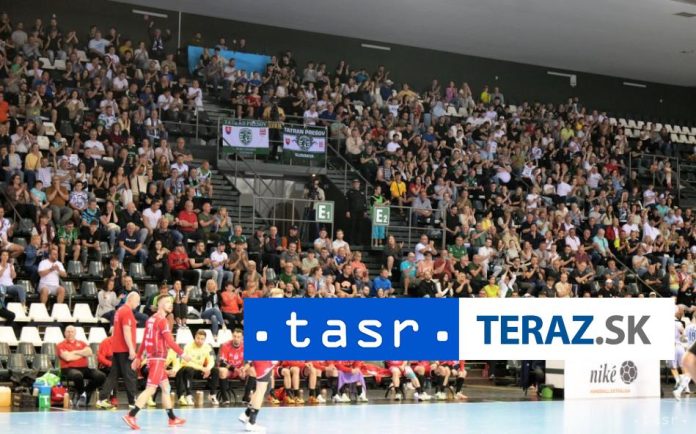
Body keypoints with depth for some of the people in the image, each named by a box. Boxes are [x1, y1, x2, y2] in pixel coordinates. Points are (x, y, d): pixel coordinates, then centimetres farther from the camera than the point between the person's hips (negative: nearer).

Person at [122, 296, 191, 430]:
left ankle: (172, 418, 19)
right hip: (158, 358, -10)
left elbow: (144, 340, 17)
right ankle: (131, 416, -17)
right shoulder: (162, 320, -12)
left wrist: (138, 357, 20)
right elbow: (169, 341, -19)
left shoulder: (151, 319, 15)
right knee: (151, 389, -11)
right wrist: (182, 354, -15)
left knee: (165, 387, 14)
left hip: (152, 357, 10)